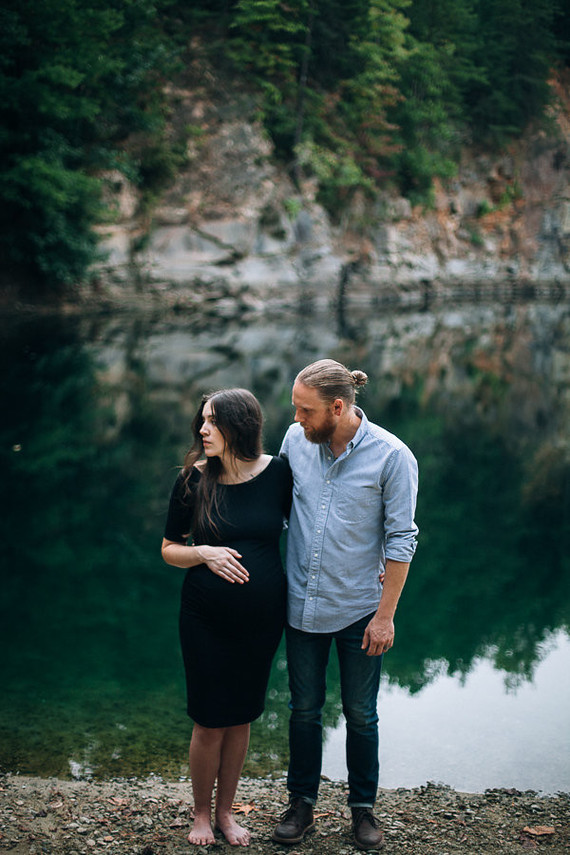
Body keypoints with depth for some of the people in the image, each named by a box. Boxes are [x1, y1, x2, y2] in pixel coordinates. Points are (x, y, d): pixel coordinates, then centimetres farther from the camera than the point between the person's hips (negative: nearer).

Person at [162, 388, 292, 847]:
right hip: (206, 619, -1)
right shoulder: (194, 479, -8)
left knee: (241, 717, 14)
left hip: (262, 617, 1)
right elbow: (169, 549, 1)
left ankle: (225, 810, 34)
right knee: (210, 722, 6)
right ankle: (201, 813, 29)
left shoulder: (277, 473, -8)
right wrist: (204, 553, -17)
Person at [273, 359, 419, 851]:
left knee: (361, 714, 10)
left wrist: (386, 615, -11)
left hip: (359, 608, -3)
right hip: (302, 603, 3)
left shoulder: (392, 456, -15)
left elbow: (401, 540, -11)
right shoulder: (296, 440, -4)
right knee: (304, 709, 13)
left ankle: (363, 806, 29)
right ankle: (302, 803, 30)